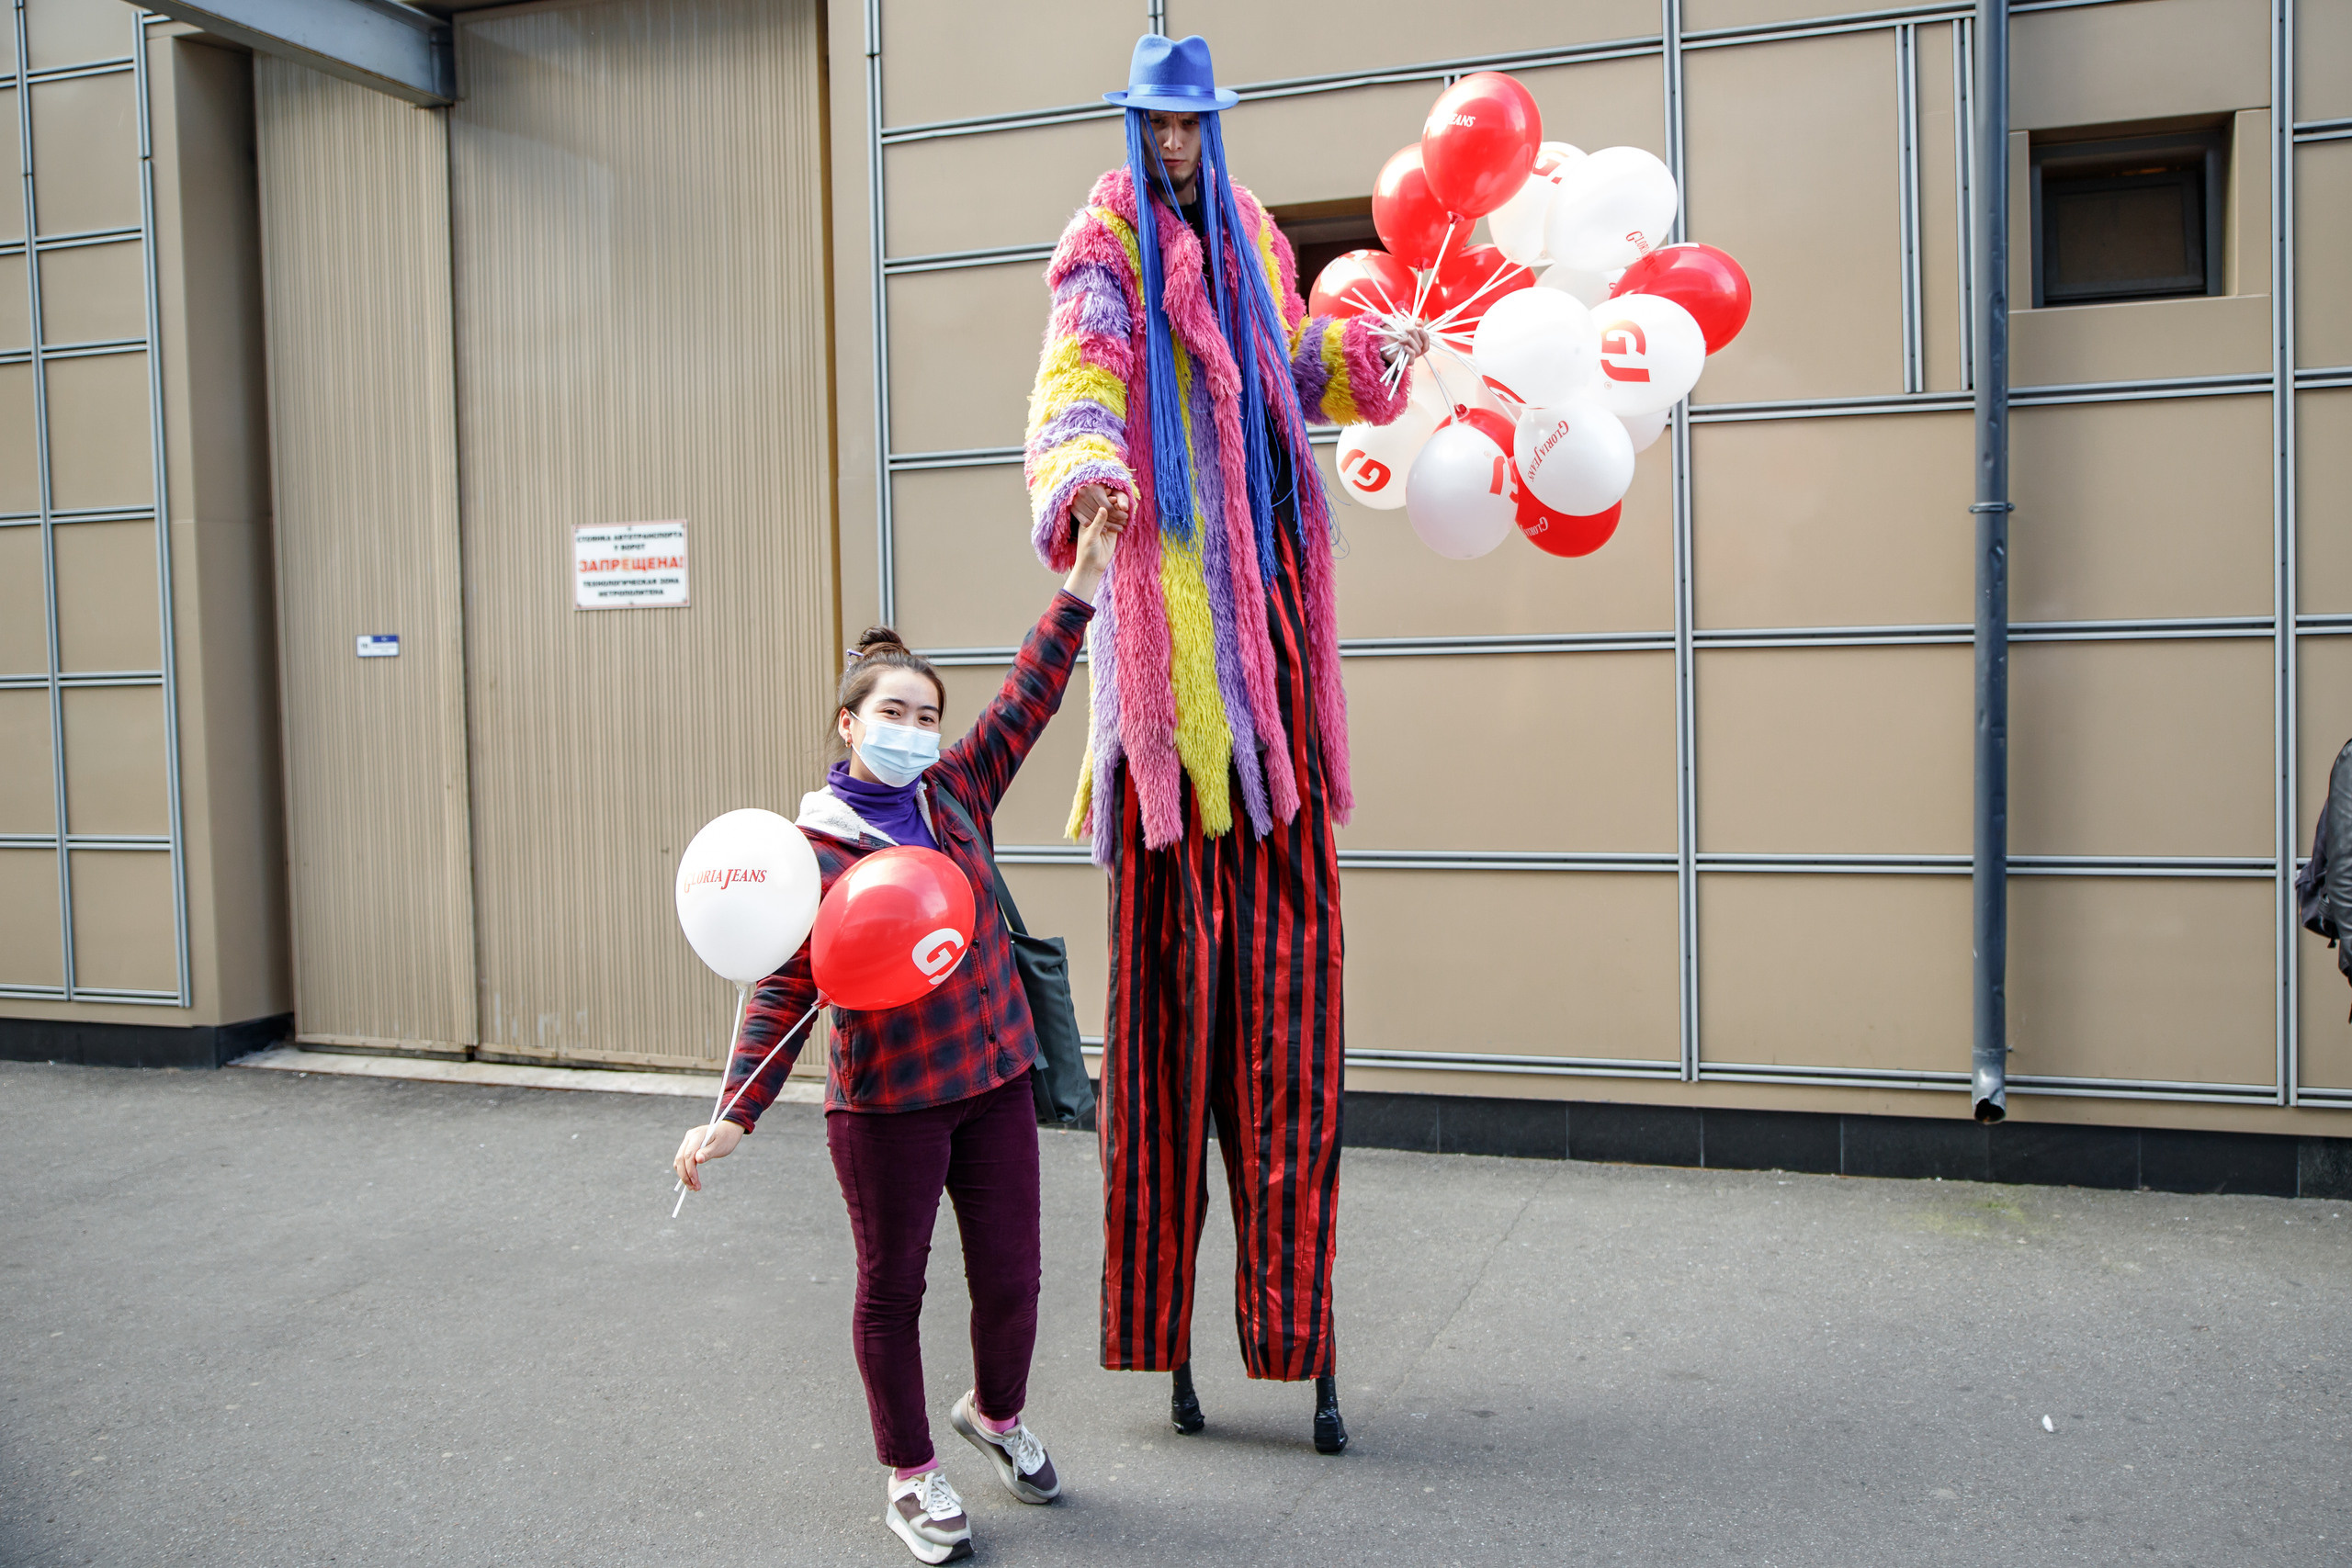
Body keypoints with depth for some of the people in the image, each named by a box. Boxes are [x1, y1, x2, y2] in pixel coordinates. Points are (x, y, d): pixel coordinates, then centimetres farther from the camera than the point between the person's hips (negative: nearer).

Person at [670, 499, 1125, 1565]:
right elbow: (784, 987, -10)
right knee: (892, 1287, 11)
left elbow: (1028, 698, 0)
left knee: (1010, 1275, 12)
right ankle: (911, 1477, 30)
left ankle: (996, 1415, 42)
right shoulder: (813, 847, -10)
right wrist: (736, 1112, -17)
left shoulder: (956, 794, 3)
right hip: (884, 1101, -4)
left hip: (993, 1078, 4)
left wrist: (1081, 581, -4)